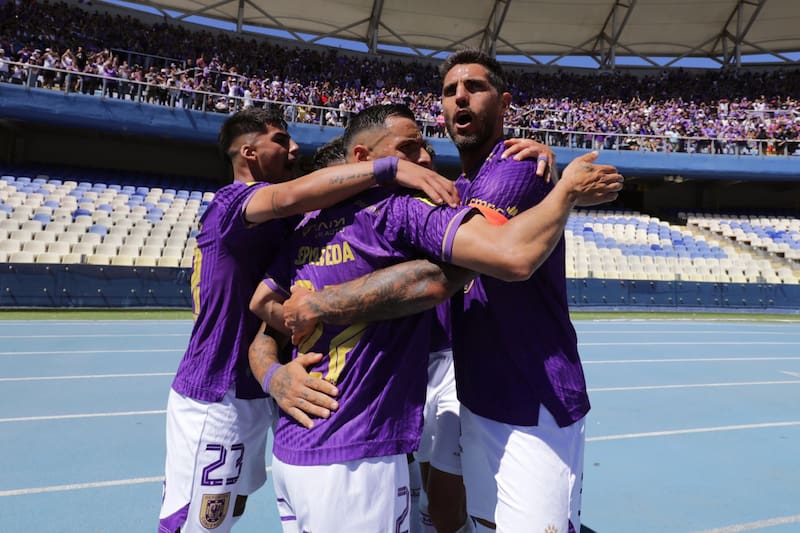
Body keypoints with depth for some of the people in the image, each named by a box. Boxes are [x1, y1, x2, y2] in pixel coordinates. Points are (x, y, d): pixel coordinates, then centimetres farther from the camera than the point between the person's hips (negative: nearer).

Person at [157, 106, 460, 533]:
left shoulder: (275, 222, 13)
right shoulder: (232, 201, -17)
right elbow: (294, 195, -37)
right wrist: (392, 168, -42)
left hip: (250, 395, 9)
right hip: (214, 403, -9)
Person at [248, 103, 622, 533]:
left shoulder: (309, 225, 9)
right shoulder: (400, 208, -15)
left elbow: (262, 302, 18)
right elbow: (514, 257, -27)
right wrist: (569, 188, -10)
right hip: (354, 461, -8)